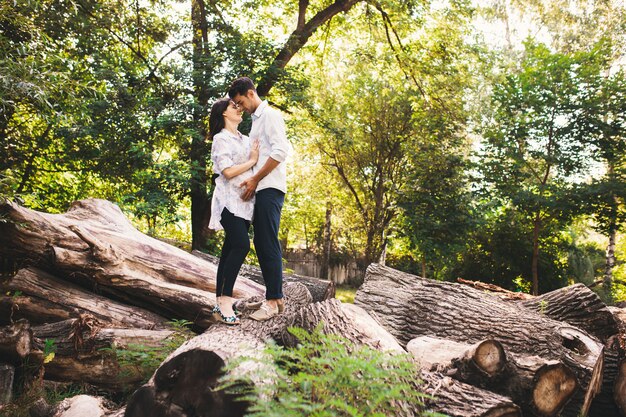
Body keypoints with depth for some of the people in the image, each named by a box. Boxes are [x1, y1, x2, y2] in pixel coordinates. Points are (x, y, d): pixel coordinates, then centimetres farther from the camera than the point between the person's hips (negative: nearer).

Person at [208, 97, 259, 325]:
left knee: (231, 249, 4)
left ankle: (221, 303, 5)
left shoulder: (246, 140, 21)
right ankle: (225, 301, -19)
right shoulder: (221, 139, -2)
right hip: (229, 200, -7)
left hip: (245, 201, 7)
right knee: (241, 245, -22)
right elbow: (228, 171, -13)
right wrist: (252, 161, -5)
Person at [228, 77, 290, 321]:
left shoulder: (270, 115, -5)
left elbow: (280, 151, -17)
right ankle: (275, 296, 15)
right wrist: (253, 182, 13)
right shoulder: (256, 120, 23)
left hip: (270, 188, -10)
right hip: (260, 189, 10)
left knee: (268, 243, -10)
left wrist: (255, 179, -17)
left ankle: (273, 300, -6)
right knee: (261, 243, 10)